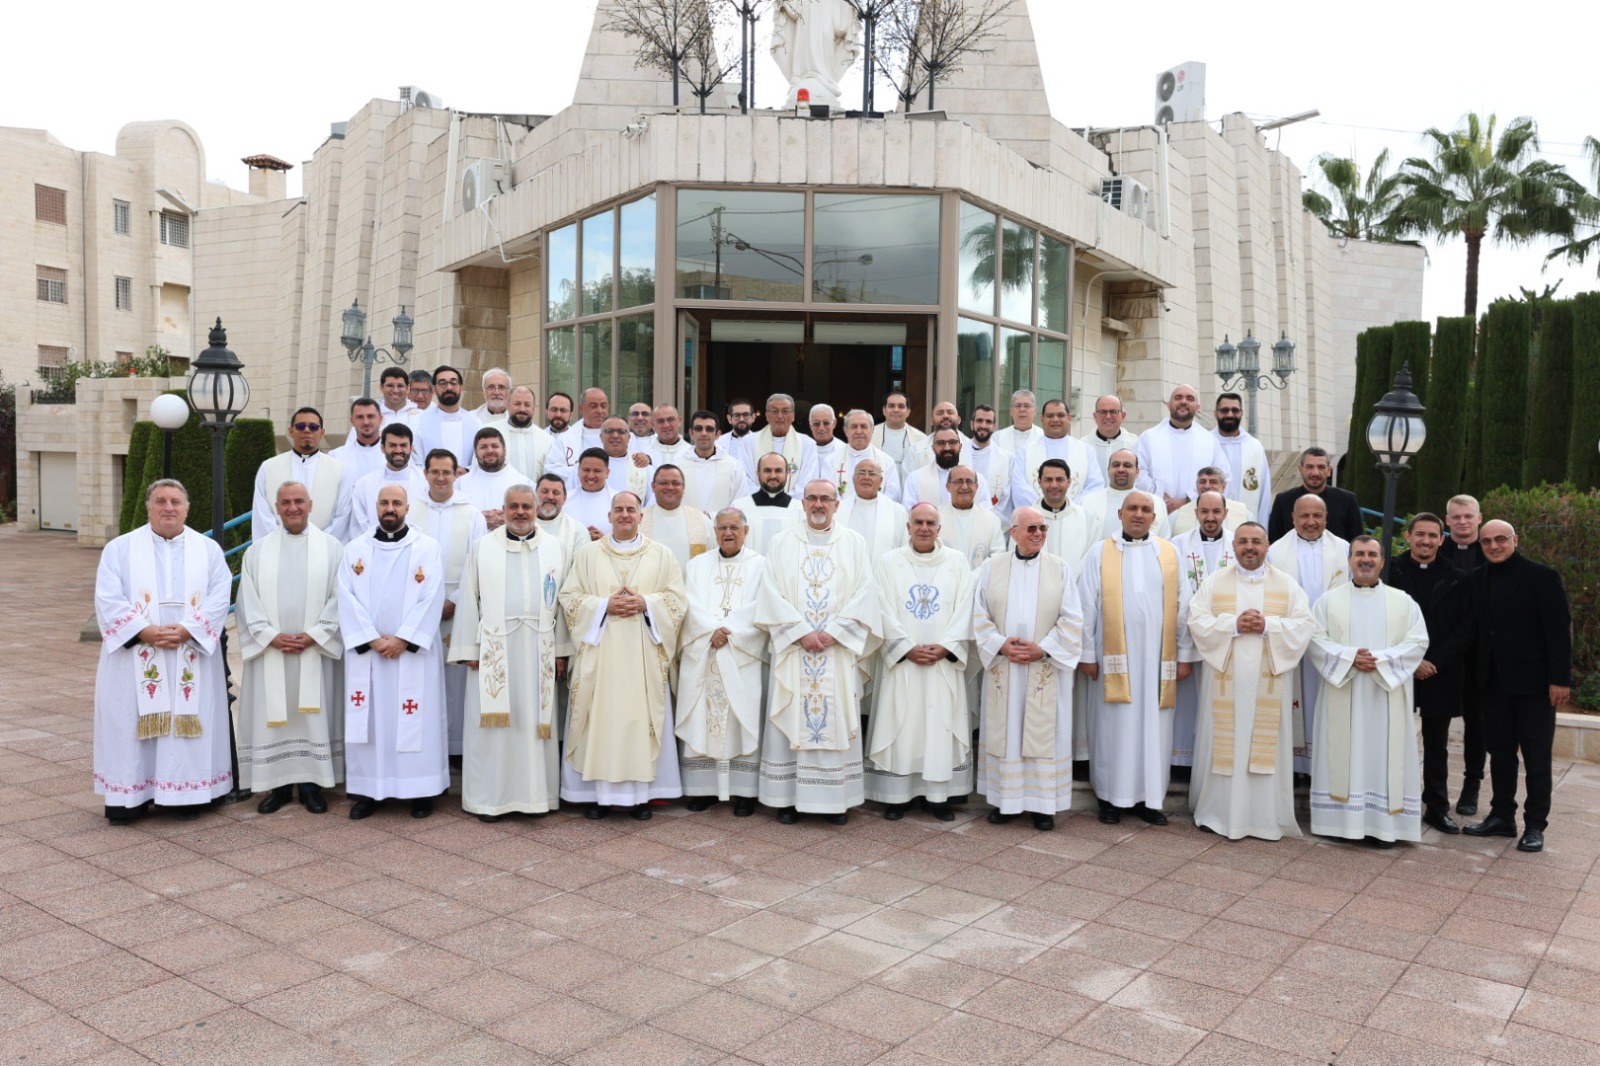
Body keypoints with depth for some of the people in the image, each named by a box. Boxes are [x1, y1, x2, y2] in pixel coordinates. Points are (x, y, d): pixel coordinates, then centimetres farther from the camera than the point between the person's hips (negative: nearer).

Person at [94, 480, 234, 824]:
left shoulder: (209, 549, 8)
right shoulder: (120, 549, 6)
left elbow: (219, 598, -2)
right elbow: (108, 599, -4)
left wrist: (185, 630, -17)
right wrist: (146, 631, -17)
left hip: (191, 660, 1)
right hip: (134, 658, 0)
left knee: (191, 720, 2)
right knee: (131, 723, 1)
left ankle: (187, 794, 11)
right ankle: (128, 796, 9)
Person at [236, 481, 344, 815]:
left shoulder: (332, 548, 3)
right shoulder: (257, 551, 8)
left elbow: (339, 599, -3)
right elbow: (248, 602, 3)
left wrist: (312, 635, -12)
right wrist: (272, 636, -10)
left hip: (315, 652, -1)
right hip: (269, 652, 2)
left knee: (314, 716, 2)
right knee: (271, 717, 4)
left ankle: (311, 785, 11)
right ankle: (278, 785, 12)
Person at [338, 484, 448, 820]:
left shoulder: (427, 548, 2)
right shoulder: (355, 549, 7)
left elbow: (432, 598, -7)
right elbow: (348, 599, -1)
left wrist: (403, 639, -14)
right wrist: (372, 640, -11)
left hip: (413, 651, -2)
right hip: (366, 651, 2)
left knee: (416, 721, 0)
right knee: (368, 720, 5)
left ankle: (420, 790, 8)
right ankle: (368, 790, 13)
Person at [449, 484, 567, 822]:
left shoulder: (556, 548, 7)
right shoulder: (482, 548, 5)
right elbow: (468, 600, 3)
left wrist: (561, 650, 2)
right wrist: (469, 649, -2)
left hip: (539, 649, 1)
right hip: (494, 648, -1)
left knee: (537, 721, 5)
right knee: (492, 722, 2)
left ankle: (536, 793, 14)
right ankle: (490, 798, 9)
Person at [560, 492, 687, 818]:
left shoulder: (661, 554, 8)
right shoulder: (589, 553, 8)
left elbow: (677, 598, 4)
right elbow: (569, 597, 3)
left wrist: (645, 603, -13)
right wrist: (605, 605, -12)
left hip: (644, 654, 0)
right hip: (600, 649, 0)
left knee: (640, 719, 1)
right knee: (599, 718, 0)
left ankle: (640, 793, 9)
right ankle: (597, 792, 8)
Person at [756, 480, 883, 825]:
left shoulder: (854, 543, 7)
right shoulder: (782, 542, 7)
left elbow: (864, 593, -1)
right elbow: (772, 593, -1)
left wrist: (833, 632, -11)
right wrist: (802, 632, -12)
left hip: (839, 650, 0)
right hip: (793, 648, 0)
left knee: (838, 720, 1)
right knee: (790, 720, 1)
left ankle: (837, 798, 9)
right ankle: (788, 797, 8)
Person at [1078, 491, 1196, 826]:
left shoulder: (1170, 553, 7)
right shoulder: (1099, 553, 2)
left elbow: (1182, 607, 6)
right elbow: (1087, 608, 0)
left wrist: (1185, 655, 2)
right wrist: (1087, 654, -4)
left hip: (1158, 658, 2)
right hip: (1114, 657, -2)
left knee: (1154, 728, 5)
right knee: (1114, 726, 3)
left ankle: (1149, 797, 14)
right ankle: (1111, 797, 12)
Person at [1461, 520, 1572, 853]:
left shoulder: (1542, 576, -7)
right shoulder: (1478, 578, 6)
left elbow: (1559, 630, -10)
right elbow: (1477, 628, 6)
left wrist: (1560, 679, -15)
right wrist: (1478, 676, 1)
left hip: (1533, 682, -4)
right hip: (1495, 683, 5)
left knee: (1536, 758, 3)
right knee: (1500, 753, 11)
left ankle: (1535, 826, 11)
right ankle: (1501, 817, 20)